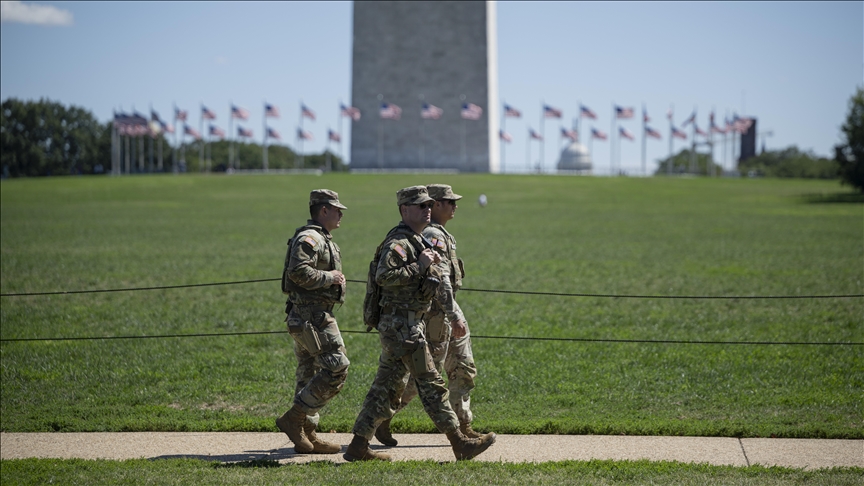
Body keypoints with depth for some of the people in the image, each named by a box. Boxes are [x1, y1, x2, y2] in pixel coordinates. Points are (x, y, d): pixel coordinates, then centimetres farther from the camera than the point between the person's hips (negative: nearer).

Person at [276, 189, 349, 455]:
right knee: (336, 367, -13)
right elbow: (298, 271, -27)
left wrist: (331, 278, 12)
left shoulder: (321, 239, 20)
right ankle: (293, 418, -10)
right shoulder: (309, 238, -14)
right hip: (312, 315, -11)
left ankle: (306, 436, 13)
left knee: (309, 373, 10)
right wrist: (330, 278, -18)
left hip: (307, 316, 11)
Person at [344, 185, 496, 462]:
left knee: (387, 386, 10)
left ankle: (358, 446, 12)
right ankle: (460, 444, -3)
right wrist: (419, 266, -21)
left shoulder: (417, 241, 20)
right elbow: (383, 276, -27)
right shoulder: (399, 242, -14)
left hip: (407, 324, 11)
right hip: (402, 325, -11)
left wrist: (429, 265, 12)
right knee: (431, 384, -6)